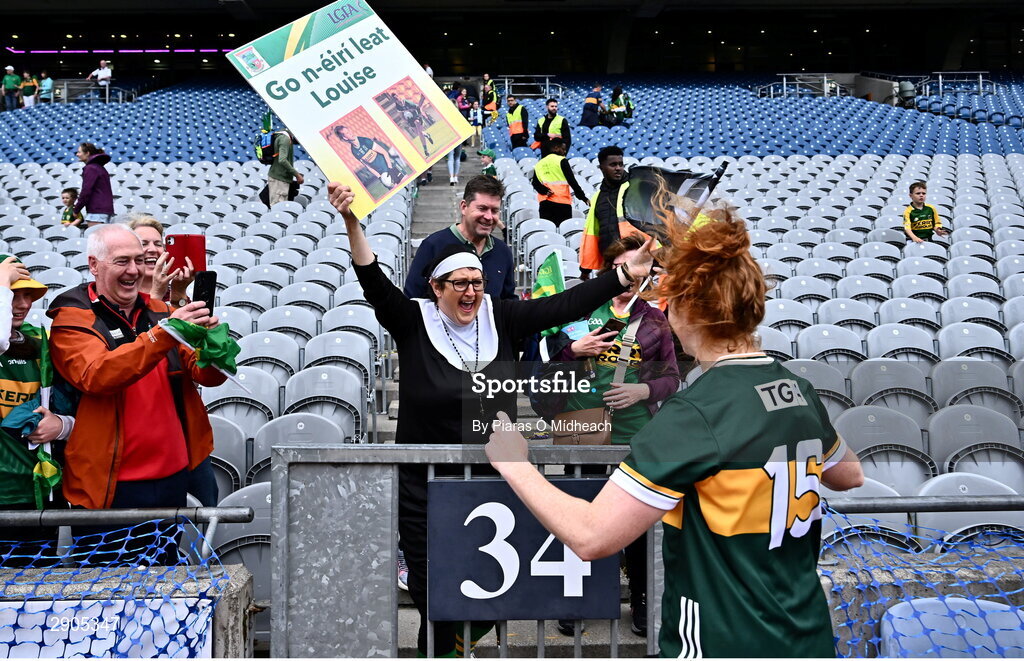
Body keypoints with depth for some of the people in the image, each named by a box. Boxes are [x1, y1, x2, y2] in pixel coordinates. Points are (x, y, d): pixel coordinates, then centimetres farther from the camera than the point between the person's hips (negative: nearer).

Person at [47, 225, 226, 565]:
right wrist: (164, 333, -33)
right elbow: (94, 377, -25)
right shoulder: (72, 318, -5)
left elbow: (208, 375, 3)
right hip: (111, 488, -5)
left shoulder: (159, 312, 10)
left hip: (172, 477, 5)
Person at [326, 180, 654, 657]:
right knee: (435, 599, 6)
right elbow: (374, 282, -21)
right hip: (426, 488, -3)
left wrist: (625, 275, -13)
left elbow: (563, 305, -5)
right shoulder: (413, 323, -9)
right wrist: (351, 223, -36)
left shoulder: (502, 320, -1)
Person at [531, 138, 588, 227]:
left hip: (544, 202, 5)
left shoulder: (539, 164, 14)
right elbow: (572, 181, -7)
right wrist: (583, 197, -4)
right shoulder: (561, 160, -2)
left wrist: (545, 191, -8)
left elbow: (535, 183, 3)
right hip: (562, 202, -5)